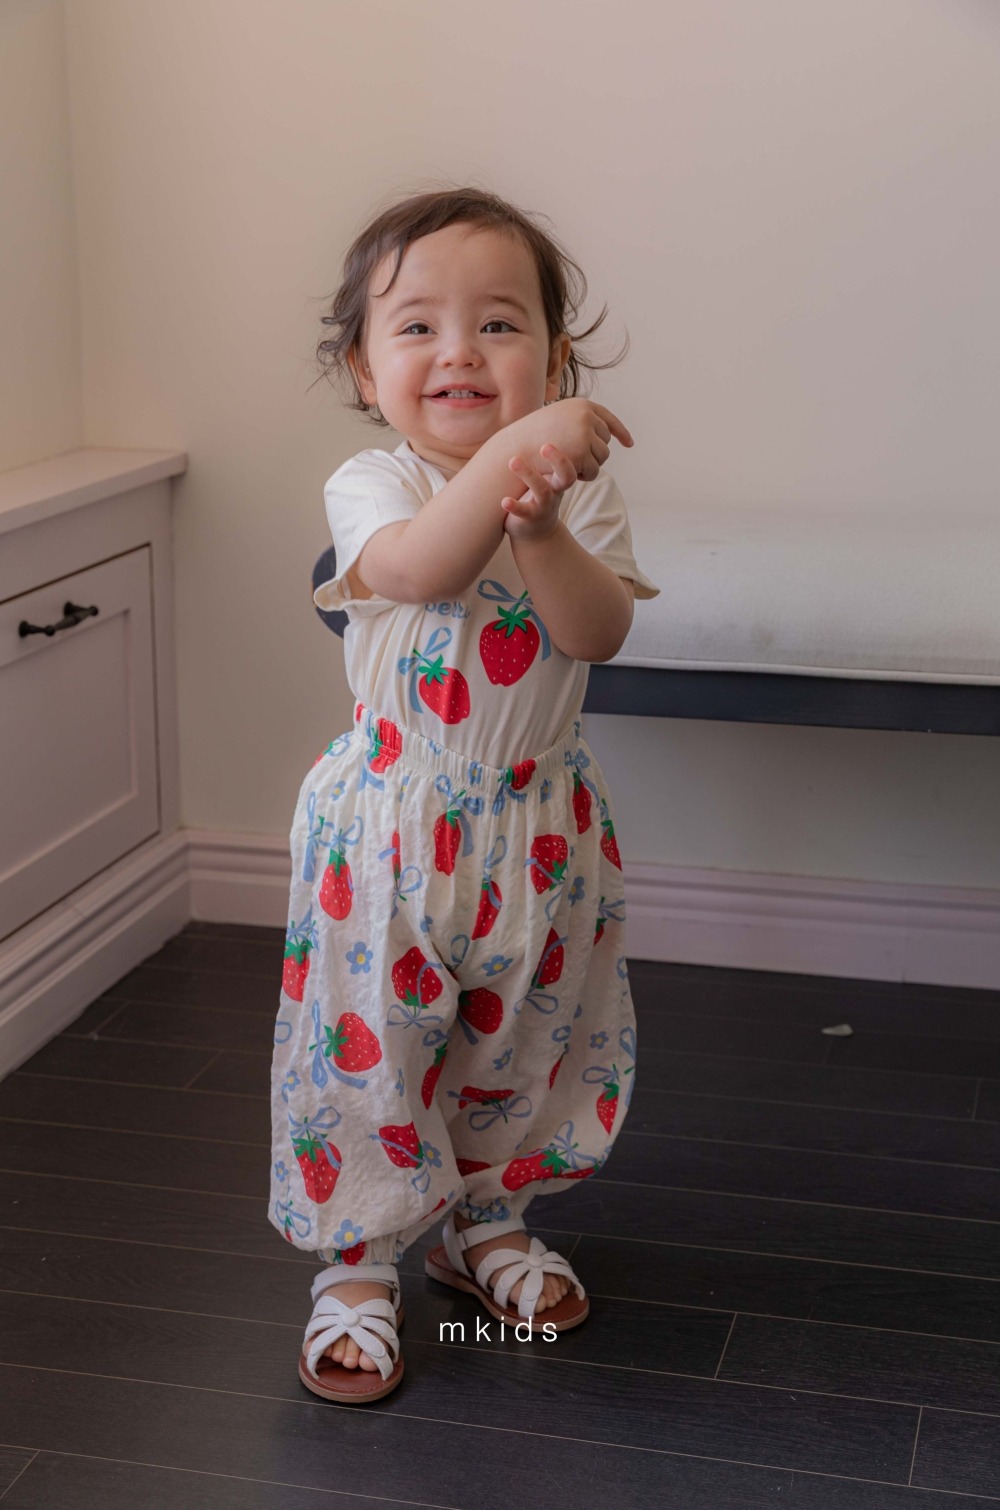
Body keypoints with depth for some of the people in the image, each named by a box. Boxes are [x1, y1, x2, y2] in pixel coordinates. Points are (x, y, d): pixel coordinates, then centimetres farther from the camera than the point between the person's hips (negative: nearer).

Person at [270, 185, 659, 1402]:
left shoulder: (578, 489, -1)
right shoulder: (371, 484, -10)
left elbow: (599, 631, -16)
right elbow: (414, 570, -33)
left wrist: (543, 528, -33)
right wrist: (508, 457, -47)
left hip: (538, 824, 3)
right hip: (392, 828, -3)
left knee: (520, 1044, 17)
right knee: (369, 1048, 2)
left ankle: (485, 1221, 40)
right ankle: (358, 1266, 20)